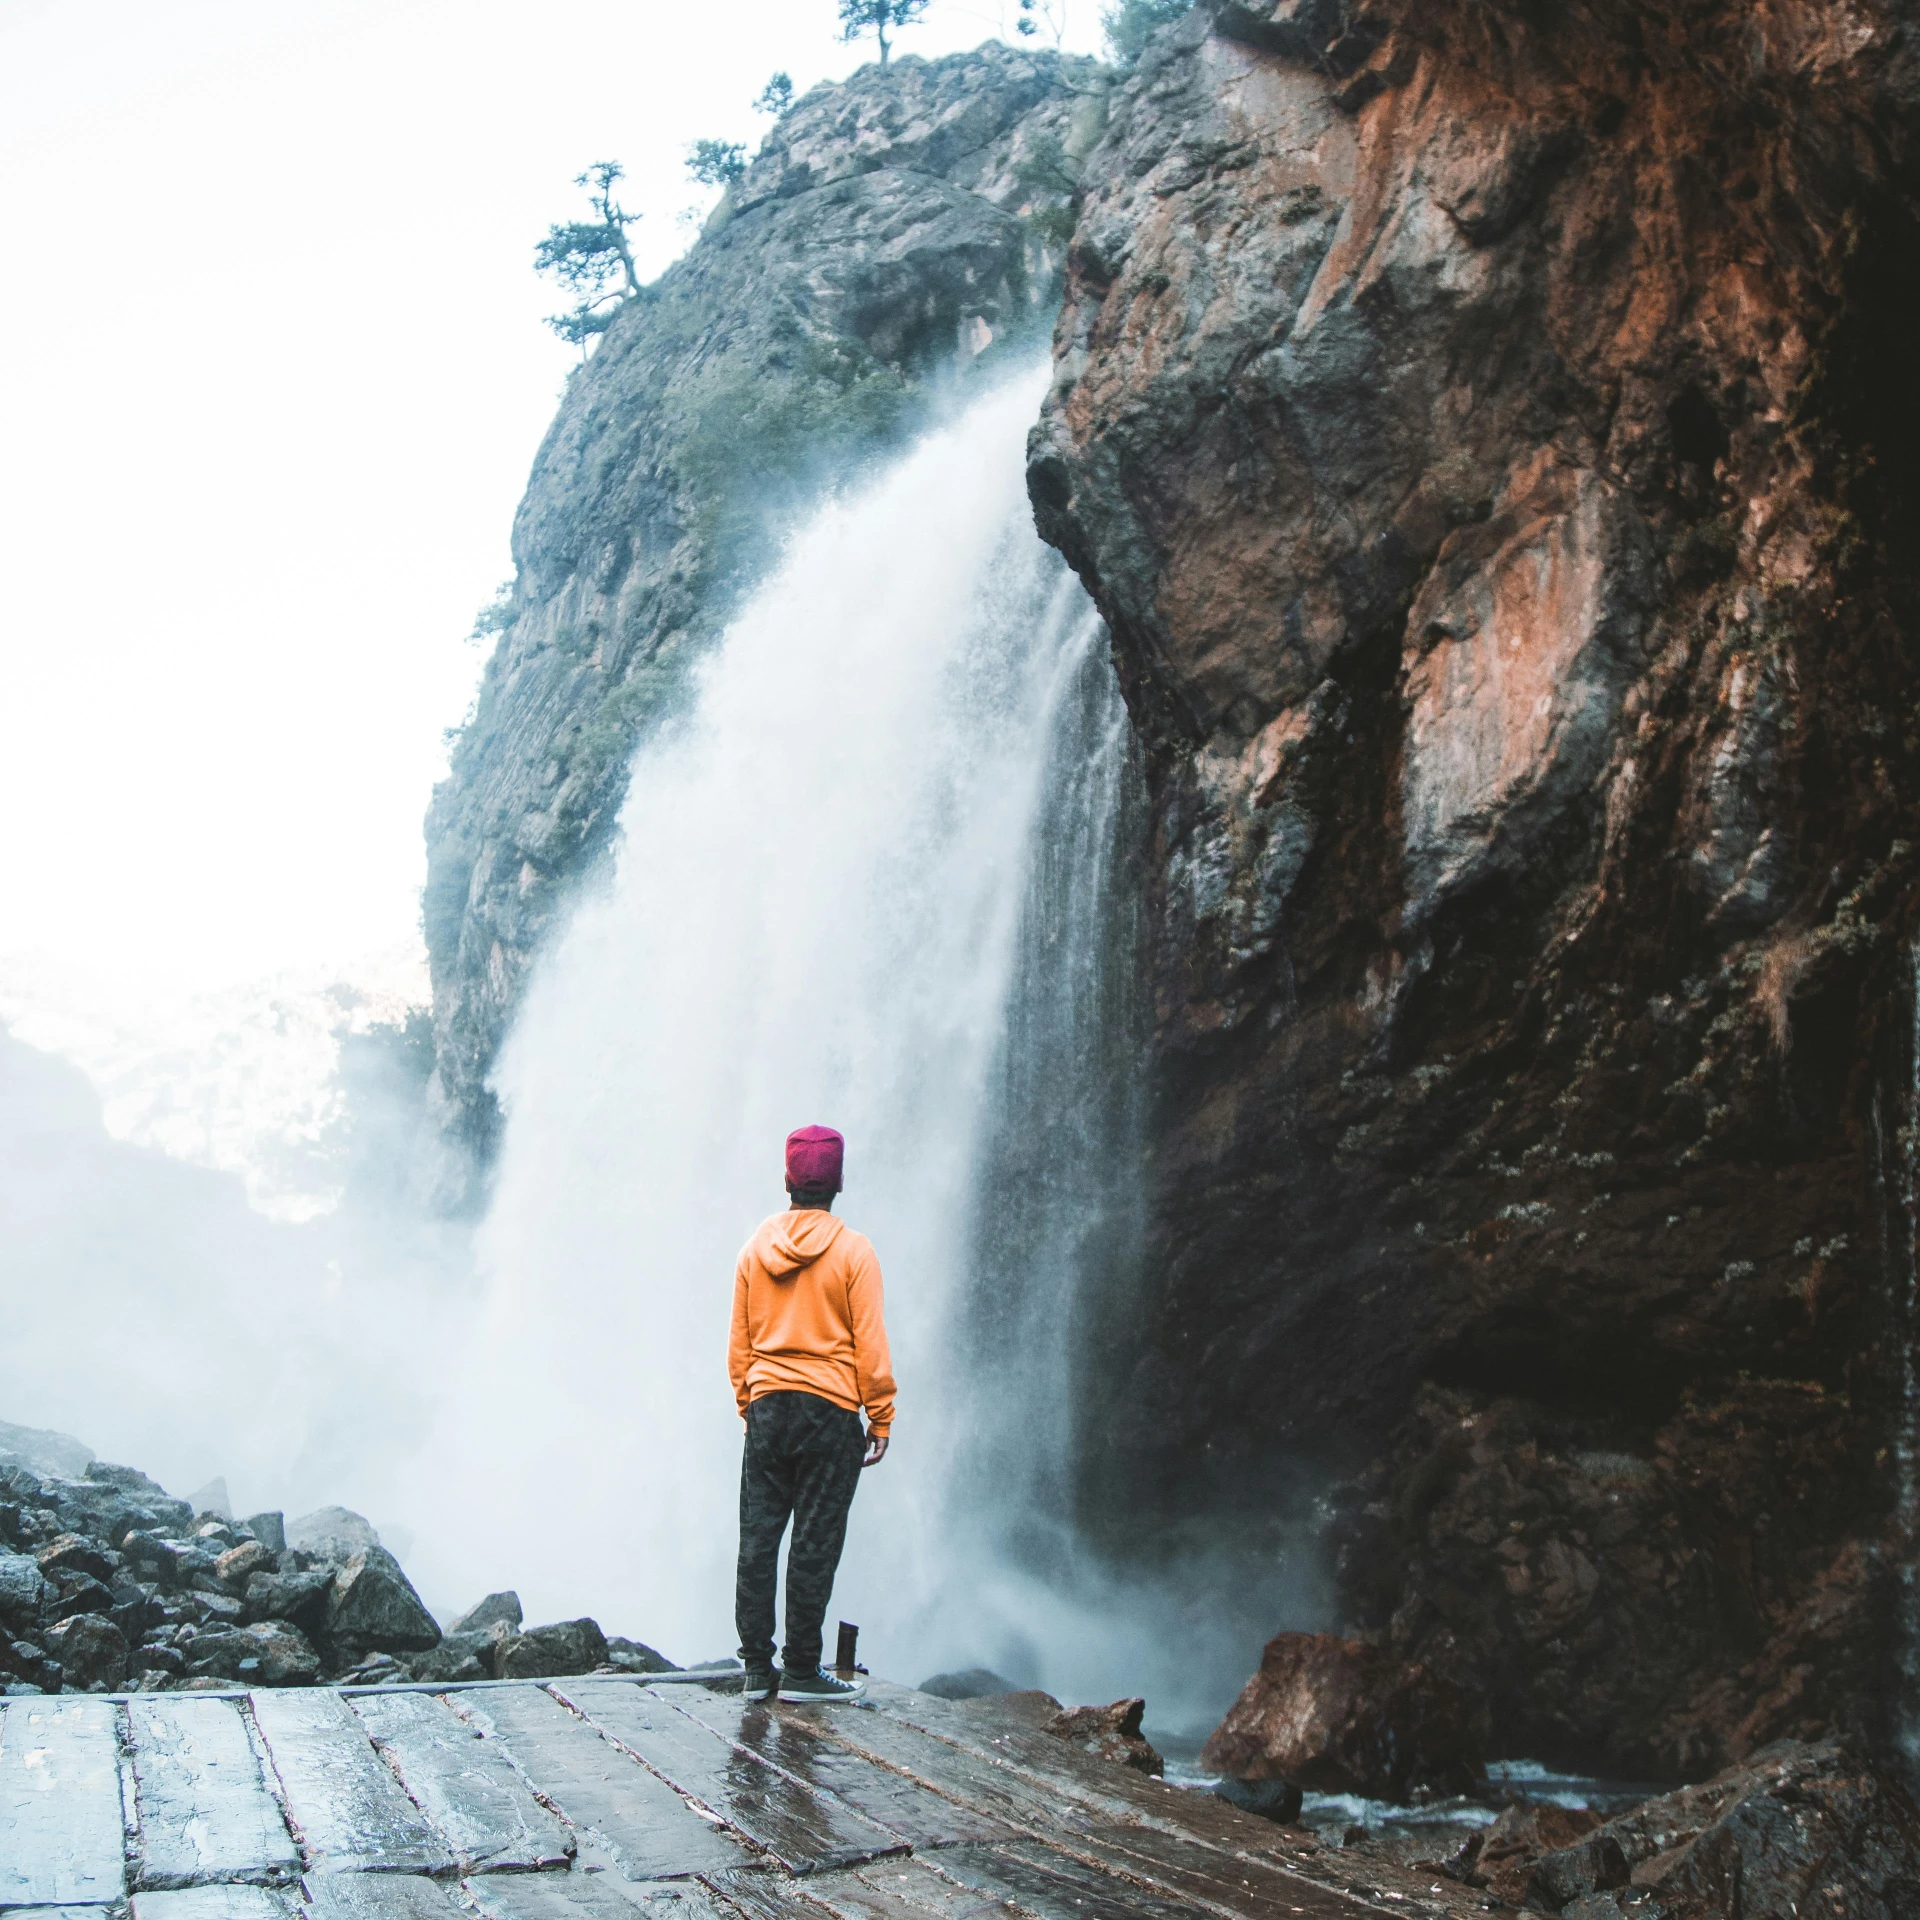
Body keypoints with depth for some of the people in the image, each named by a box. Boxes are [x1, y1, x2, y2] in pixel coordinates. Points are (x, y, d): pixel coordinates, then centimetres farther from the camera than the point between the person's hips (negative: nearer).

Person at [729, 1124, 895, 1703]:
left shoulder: (756, 1248, 6)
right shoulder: (852, 1251, -6)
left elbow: (738, 1344, 10)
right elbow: (869, 1344, -6)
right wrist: (880, 1419, 1)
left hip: (766, 1409, 4)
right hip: (831, 1411, -4)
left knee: (758, 1536, 8)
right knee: (816, 1542, 1)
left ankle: (757, 1666, 13)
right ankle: (801, 1671, 5)